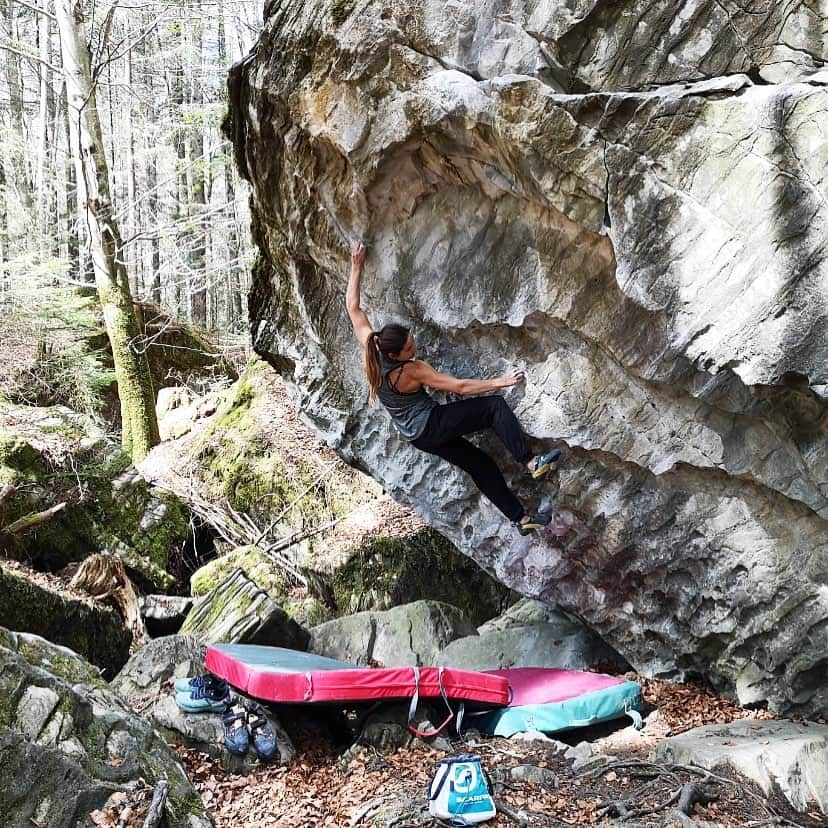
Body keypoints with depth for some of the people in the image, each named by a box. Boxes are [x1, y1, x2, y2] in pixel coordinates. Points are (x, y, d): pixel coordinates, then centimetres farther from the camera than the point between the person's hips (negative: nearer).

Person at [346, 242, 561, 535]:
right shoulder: (413, 371, -26)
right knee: (495, 406, -15)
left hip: (414, 435, 8)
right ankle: (531, 462, -22)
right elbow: (460, 387, -23)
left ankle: (520, 519, 15)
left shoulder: (371, 351, -9)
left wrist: (356, 267, 4)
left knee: (480, 464, 12)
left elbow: (353, 307, 0)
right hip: (430, 425, -8)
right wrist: (499, 382, -19)